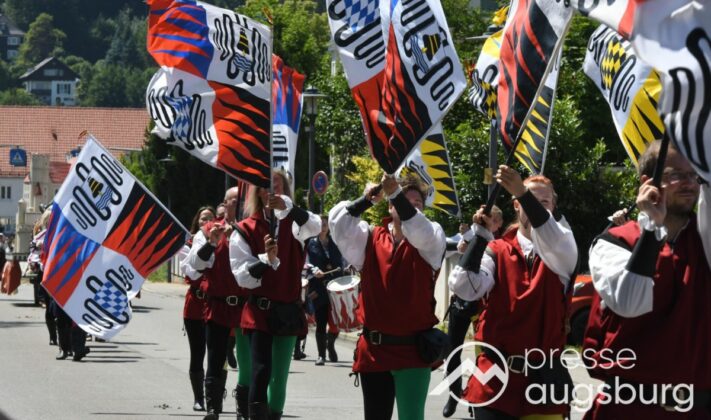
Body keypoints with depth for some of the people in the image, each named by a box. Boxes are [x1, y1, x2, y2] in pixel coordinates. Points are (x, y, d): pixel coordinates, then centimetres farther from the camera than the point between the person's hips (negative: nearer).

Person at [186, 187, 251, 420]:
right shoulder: (209, 231, 6)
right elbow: (194, 263, -4)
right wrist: (211, 243, -19)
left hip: (246, 305, 1)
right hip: (218, 305, -1)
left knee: (248, 362, 4)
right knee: (216, 362, 2)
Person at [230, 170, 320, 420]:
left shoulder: (292, 225, 5)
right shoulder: (245, 230, -2)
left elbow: (314, 226, -19)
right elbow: (243, 276, -7)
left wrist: (288, 207, -35)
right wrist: (267, 259, -24)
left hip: (289, 311, 4)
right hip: (260, 311, -4)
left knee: (279, 378, 12)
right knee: (261, 372, -18)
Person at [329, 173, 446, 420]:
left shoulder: (429, 242, 0)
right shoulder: (370, 239, 8)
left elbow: (419, 230, -22)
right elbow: (338, 224, -3)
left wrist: (396, 193, -32)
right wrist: (366, 200, -16)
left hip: (412, 349, -3)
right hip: (373, 349, 3)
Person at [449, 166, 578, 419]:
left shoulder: (562, 255, 4)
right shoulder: (497, 251, 6)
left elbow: (554, 242, -21)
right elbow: (464, 288, -10)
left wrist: (523, 192, -33)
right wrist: (482, 235, -15)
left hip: (543, 379, 0)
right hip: (496, 378, 0)